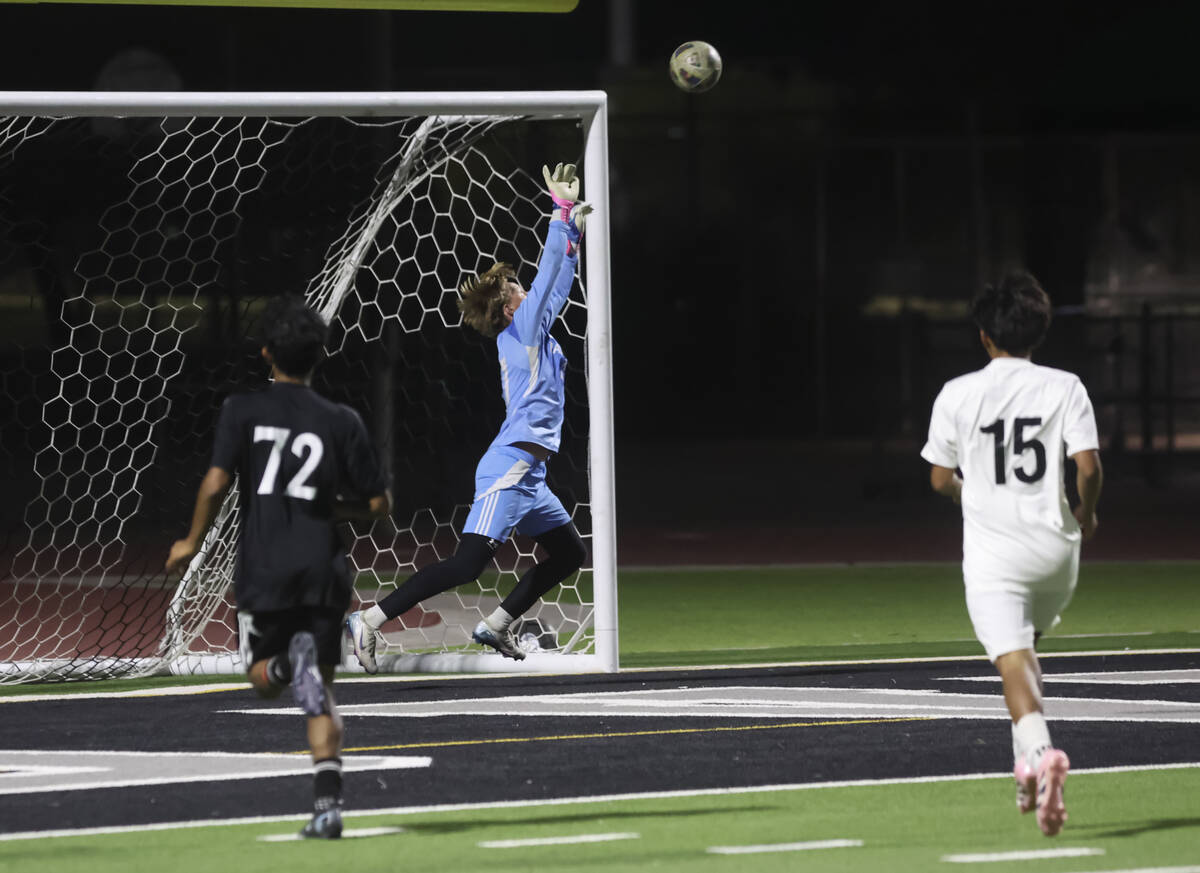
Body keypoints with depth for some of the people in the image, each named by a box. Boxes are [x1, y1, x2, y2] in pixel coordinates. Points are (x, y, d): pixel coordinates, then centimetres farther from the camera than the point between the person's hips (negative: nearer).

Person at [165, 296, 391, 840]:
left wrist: (193, 542, 5)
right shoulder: (342, 422, 2)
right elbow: (379, 504, 3)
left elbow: (216, 483, -10)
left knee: (263, 678, 18)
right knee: (322, 697, 7)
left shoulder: (242, 411, -1)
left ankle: (289, 664, -20)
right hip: (322, 568, 1)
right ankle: (327, 803, -11)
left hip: (262, 570, -1)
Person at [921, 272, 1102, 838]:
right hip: (1055, 547, 3)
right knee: (1026, 646, 27)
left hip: (992, 553, -2)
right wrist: (1087, 514, 12)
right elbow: (1088, 466, -9)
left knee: (1014, 663, -12)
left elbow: (940, 479, 5)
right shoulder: (1065, 388, -2)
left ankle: (1041, 753, -37)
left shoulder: (957, 395, -1)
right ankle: (1027, 763, 24)